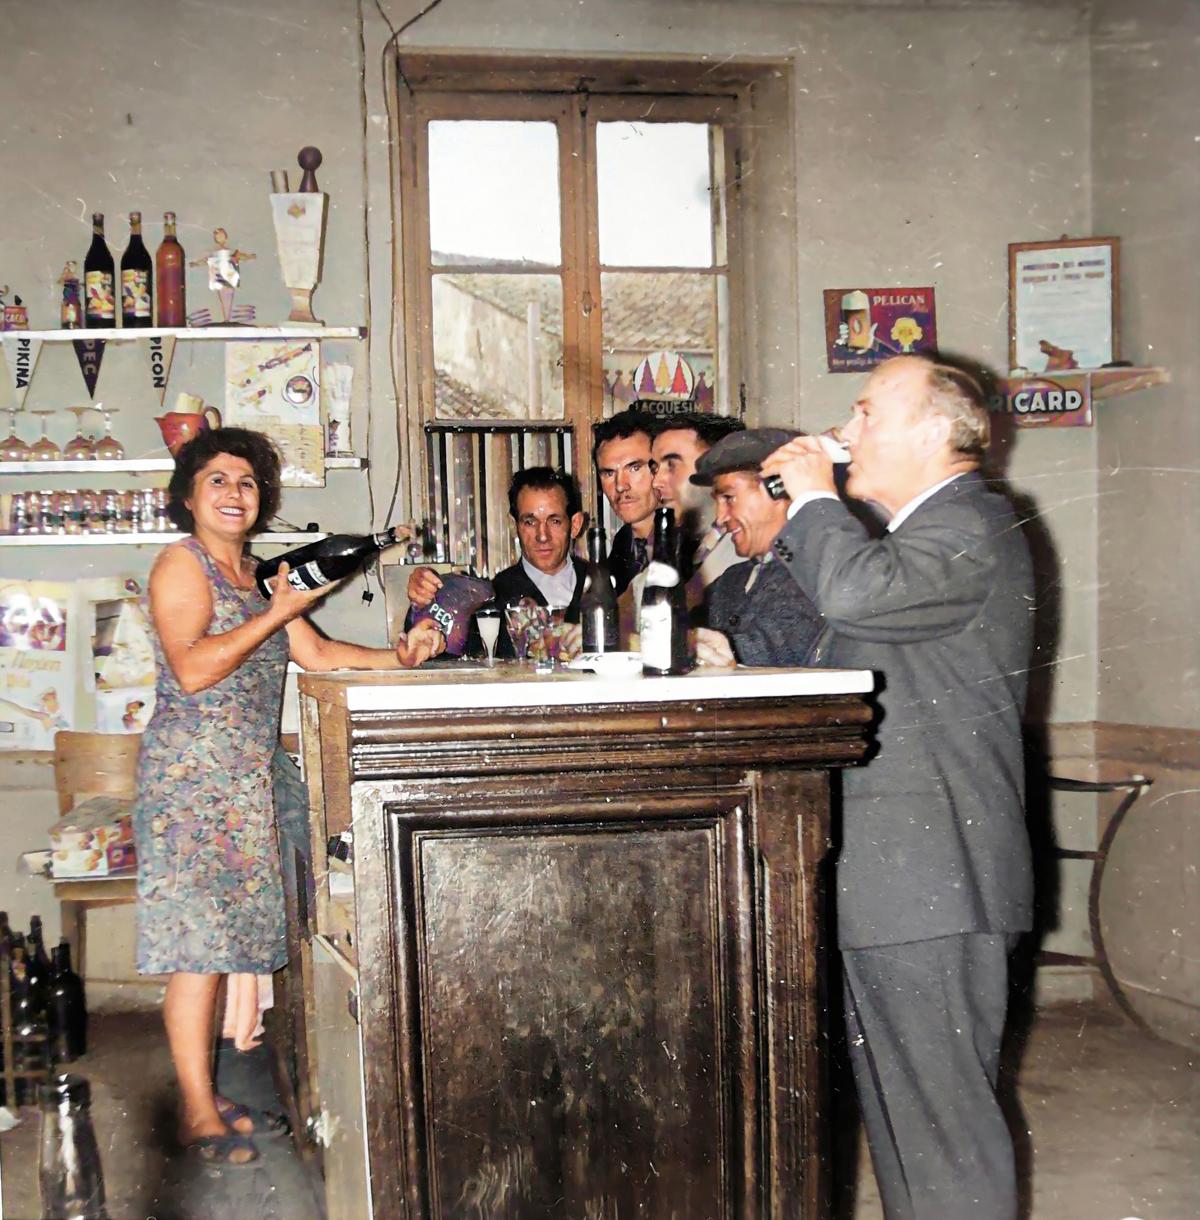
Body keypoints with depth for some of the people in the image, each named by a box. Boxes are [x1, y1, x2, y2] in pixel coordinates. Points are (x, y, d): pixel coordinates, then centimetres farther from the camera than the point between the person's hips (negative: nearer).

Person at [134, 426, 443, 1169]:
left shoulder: (254, 576, 19)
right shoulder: (181, 564, -6)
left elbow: (317, 654, 15)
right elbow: (191, 669, -18)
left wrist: (400, 657, 3)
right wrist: (278, 612, -16)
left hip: (246, 775, 8)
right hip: (191, 772, -8)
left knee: (230, 934, 8)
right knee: (197, 942, -7)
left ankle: (210, 1093, 15)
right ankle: (199, 1112, -1)